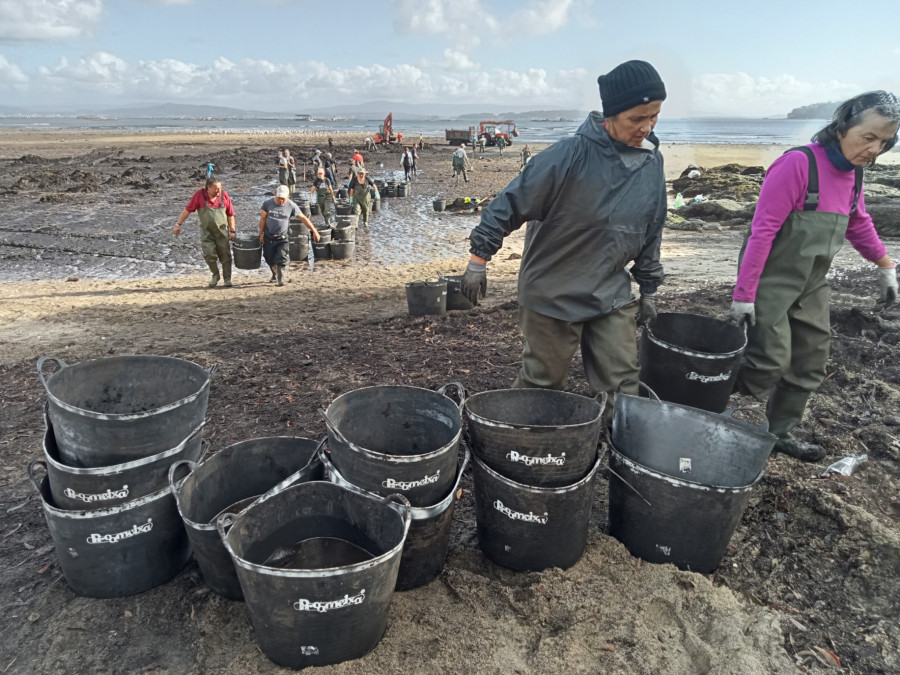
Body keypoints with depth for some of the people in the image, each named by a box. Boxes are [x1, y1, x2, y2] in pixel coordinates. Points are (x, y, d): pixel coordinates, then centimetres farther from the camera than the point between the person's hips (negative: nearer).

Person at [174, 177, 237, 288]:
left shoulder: (224, 195, -4)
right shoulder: (199, 195, -7)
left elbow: (230, 214, 2)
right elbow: (187, 210, -2)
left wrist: (232, 230, -1)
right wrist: (178, 224, -3)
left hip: (222, 231, 1)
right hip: (206, 231, 0)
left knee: (225, 256, 2)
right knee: (209, 255, -7)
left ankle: (227, 279, 15)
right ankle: (215, 275, 17)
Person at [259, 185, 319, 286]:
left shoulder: (291, 206, -9)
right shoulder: (267, 203, -5)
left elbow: (303, 218, -5)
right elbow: (263, 219, 2)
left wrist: (314, 231, -6)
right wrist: (261, 234, 2)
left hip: (282, 237, -2)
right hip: (268, 237, 2)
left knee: (281, 259, -12)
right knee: (270, 259, 11)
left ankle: (281, 278, 4)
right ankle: (275, 275, 36)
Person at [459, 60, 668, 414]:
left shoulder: (652, 163, 2)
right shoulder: (572, 154, -20)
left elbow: (650, 232, 13)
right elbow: (510, 203, -16)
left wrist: (649, 288, 17)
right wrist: (479, 259, -15)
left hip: (612, 296, 5)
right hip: (552, 294, -5)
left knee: (620, 385, 5)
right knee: (541, 383, 8)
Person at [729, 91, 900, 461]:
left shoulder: (853, 172, 6)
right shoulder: (798, 163, -19)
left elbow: (858, 223, 24)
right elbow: (762, 229, -22)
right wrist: (744, 292, -23)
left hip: (812, 286, 8)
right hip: (771, 284, -8)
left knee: (810, 366, 12)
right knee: (771, 362, -11)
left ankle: (780, 432, 27)